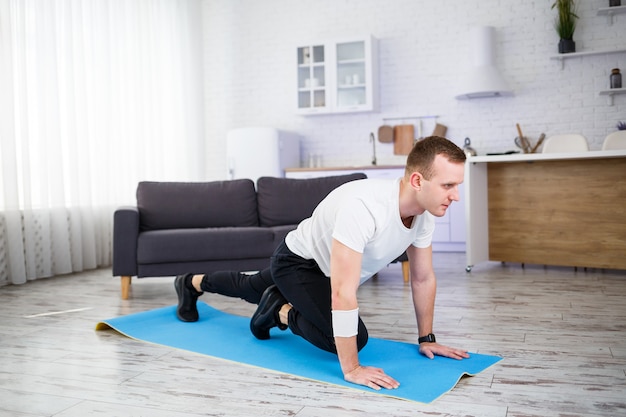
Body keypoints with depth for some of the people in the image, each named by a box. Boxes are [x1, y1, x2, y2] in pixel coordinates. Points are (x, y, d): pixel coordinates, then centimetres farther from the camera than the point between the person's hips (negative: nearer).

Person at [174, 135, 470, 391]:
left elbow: (423, 278, -4)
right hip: (297, 262, -8)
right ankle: (282, 312, 4)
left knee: (252, 289, 30)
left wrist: (426, 338, -1)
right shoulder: (363, 207, -45)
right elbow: (343, 294, -45)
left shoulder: (425, 213, -18)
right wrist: (351, 369, -40)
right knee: (352, 338, -23)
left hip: (323, 266, 8)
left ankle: (192, 283, 58)